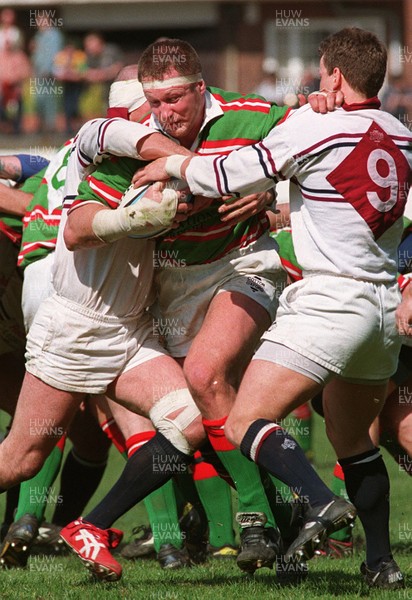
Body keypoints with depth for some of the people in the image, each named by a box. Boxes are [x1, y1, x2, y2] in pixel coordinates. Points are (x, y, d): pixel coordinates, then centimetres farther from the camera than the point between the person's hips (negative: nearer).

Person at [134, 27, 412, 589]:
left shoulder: (314, 125, -9)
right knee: (353, 440, 21)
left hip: (329, 300, -8)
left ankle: (322, 502, -33)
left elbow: (234, 175, -6)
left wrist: (174, 165, 10)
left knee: (246, 423, -11)